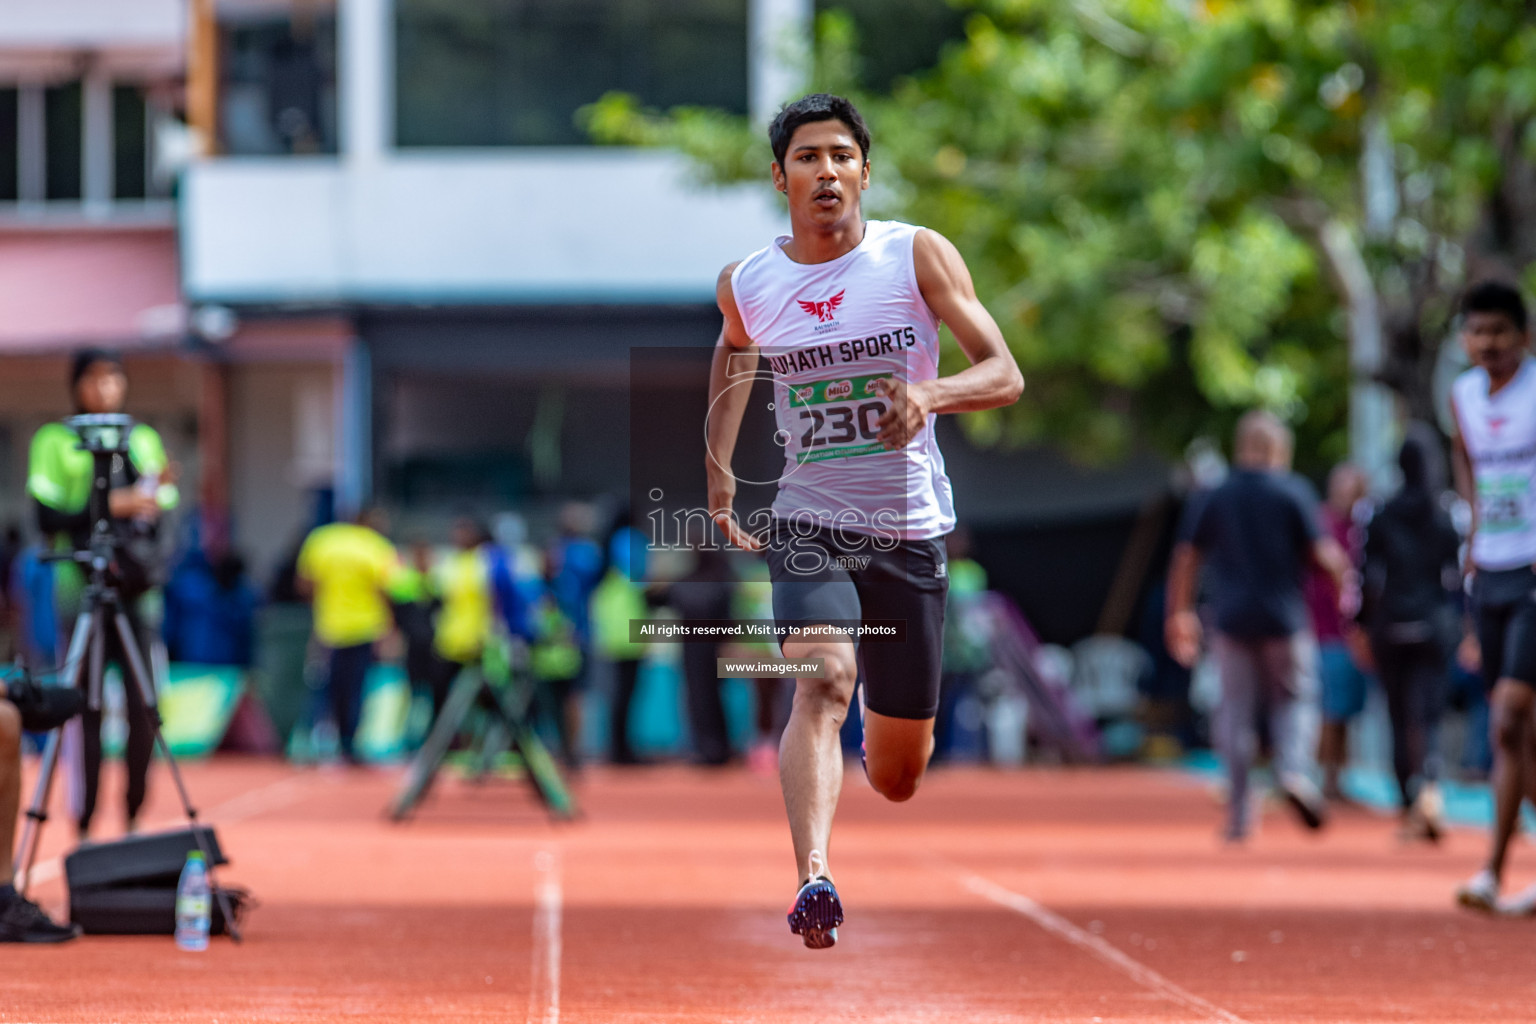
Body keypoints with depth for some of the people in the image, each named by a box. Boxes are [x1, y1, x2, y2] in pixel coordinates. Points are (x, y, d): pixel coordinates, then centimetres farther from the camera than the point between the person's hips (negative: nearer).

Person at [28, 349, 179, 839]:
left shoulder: (143, 440, 16)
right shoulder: (54, 442, 4)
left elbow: (162, 508, 16)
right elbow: (48, 518, -5)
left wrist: (162, 488, -6)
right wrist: (111, 506, -15)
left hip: (138, 583, 3)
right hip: (81, 580, -3)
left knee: (144, 704, -4)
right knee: (87, 709, -6)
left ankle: (135, 817, 5)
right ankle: (85, 827, -2)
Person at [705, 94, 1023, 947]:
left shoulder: (918, 256, -7)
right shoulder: (747, 286, -1)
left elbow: (1005, 374, -11)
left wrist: (931, 394, -31)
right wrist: (720, 484, 16)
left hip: (911, 530, 1)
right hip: (809, 524, -1)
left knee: (899, 775, 11)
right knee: (823, 683, -31)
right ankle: (813, 879, -43)